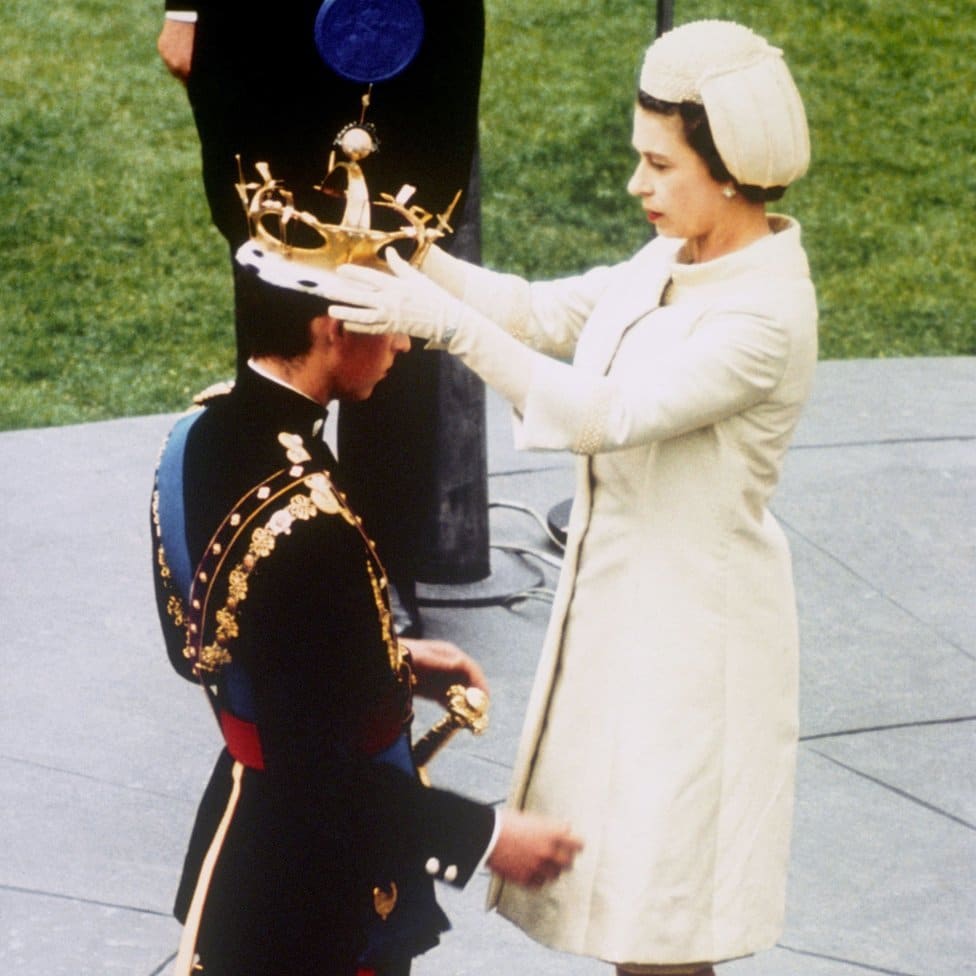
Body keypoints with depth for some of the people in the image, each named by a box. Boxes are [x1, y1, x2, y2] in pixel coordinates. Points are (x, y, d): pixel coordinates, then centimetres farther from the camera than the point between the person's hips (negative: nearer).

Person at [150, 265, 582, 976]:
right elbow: (321, 774, -27)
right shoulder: (307, 526, -31)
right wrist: (486, 836, -17)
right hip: (315, 893, -8)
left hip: (240, 840, 8)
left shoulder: (201, 433, -5)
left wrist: (392, 661, 12)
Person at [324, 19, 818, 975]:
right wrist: (410, 259, -6)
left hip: (691, 625, -8)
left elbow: (607, 414, -31)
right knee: (617, 885, 18)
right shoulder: (673, 261, 3)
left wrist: (443, 321, -34)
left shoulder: (764, 316, -24)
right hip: (617, 597, 9)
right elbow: (541, 312, 8)